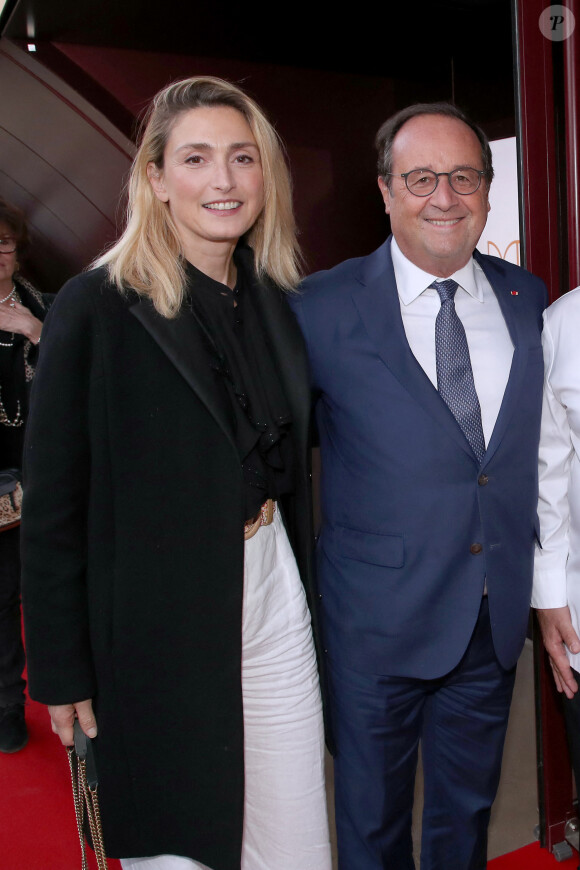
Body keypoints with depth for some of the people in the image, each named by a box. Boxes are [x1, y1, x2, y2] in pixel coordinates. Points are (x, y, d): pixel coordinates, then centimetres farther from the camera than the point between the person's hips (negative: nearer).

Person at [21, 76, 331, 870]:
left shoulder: (276, 301, 6)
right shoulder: (97, 306, -11)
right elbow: (53, 501, -10)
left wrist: (304, 586, 9)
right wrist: (63, 669, -8)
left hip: (273, 594, 5)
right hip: (158, 620, -4)